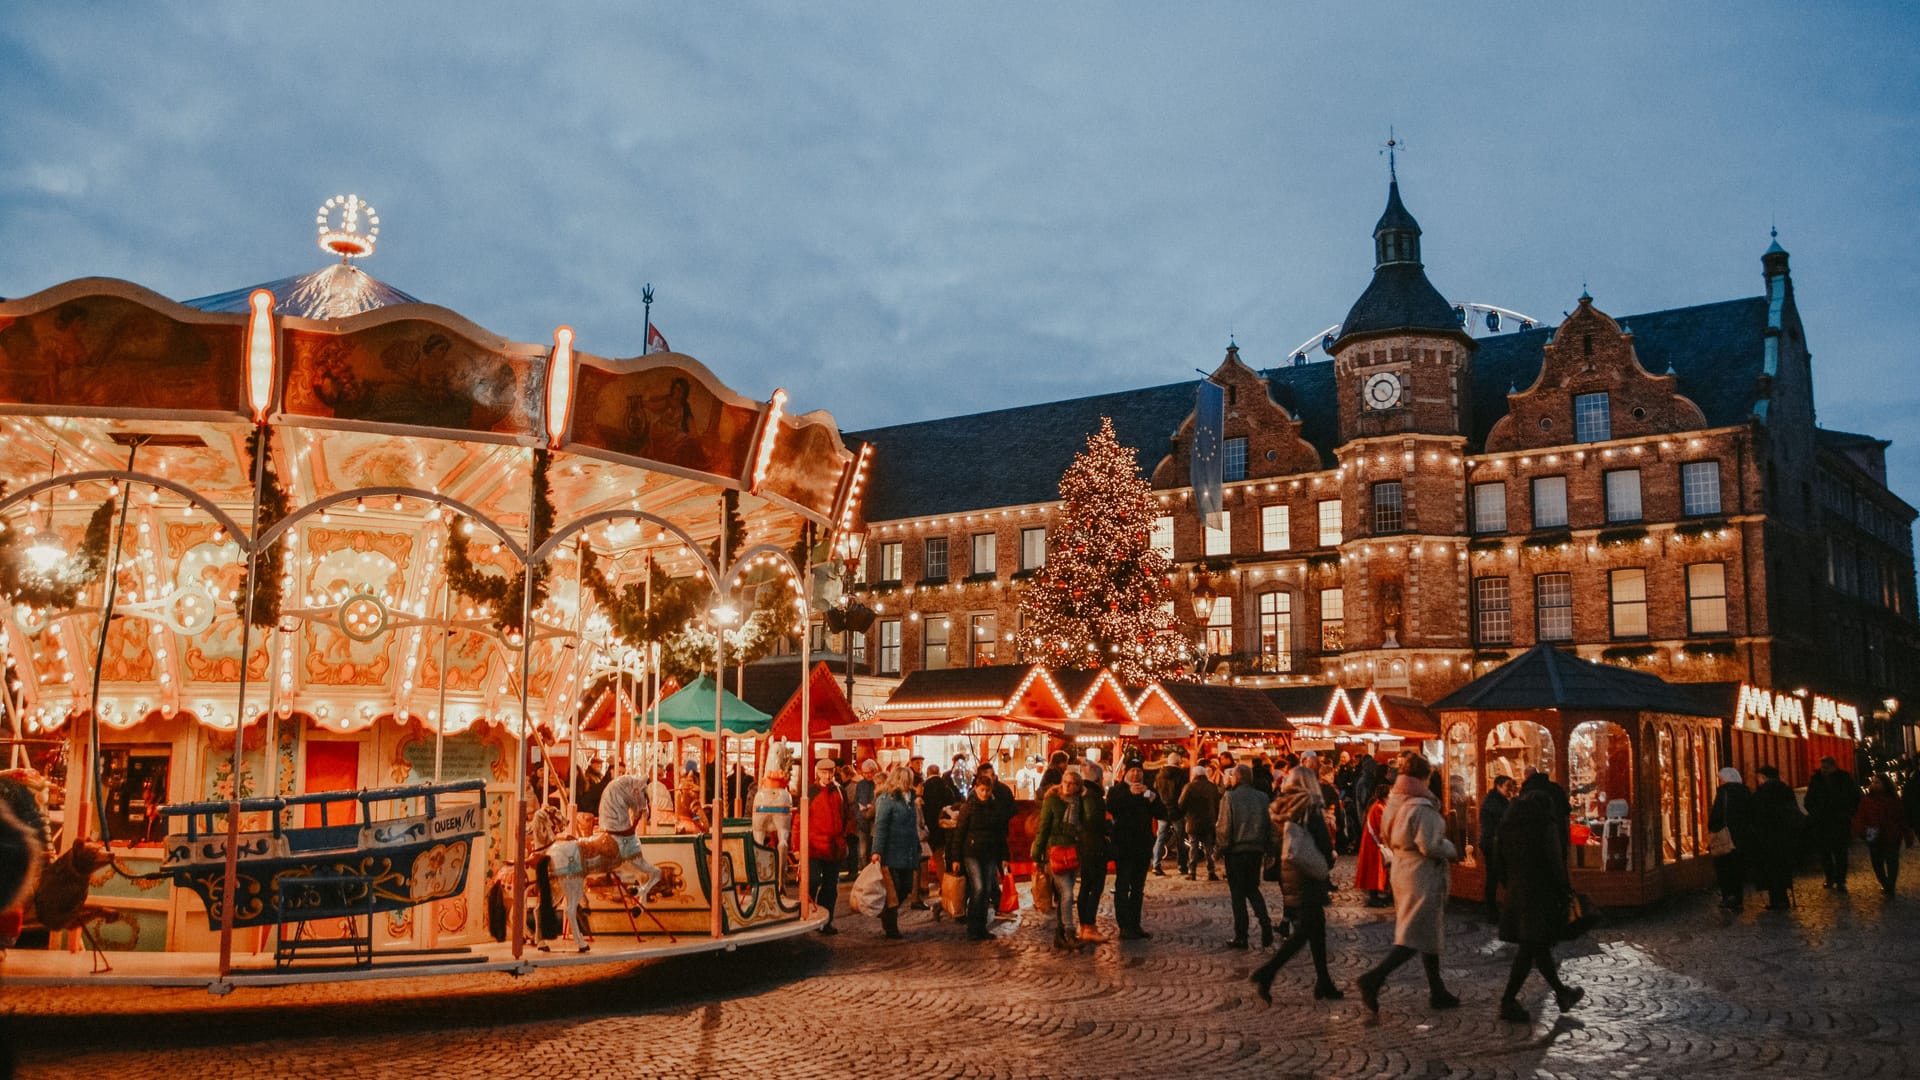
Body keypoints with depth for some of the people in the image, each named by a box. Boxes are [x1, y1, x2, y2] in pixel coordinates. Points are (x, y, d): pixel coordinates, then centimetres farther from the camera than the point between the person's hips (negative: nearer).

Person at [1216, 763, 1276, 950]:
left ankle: (1241, 936, 9)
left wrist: (1221, 848, 0)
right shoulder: (1262, 797, 0)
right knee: (1253, 889, 19)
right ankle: (1265, 924, 1)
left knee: (1238, 893, 6)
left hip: (1236, 851, -4)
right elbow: (1269, 826, 4)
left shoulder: (1230, 798, -12)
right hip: (1256, 849, 4)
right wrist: (1268, 850, 12)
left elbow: (1224, 828, -13)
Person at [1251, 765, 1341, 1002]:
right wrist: (1328, 862, 3)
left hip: (1288, 867, 7)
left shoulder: (1282, 806, 8)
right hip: (1308, 871, -7)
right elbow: (1323, 839, -13)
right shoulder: (1310, 805, -12)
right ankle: (1266, 973, -12)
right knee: (1305, 929, -4)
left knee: (1316, 925, 14)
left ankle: (1323, 982, 17)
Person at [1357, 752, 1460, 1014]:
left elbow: (1389, 838, 14)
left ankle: (1437, 991, 26)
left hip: (1402, 870, 9)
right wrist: (1450, 848, -5)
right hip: (1423, 875, -9)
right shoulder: (1422, 808, -20)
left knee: (1429, 933, 19)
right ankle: (1374, 978, -18)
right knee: (1415, 937, -6)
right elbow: (1429, 845, -22)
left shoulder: (1394, 804, 6)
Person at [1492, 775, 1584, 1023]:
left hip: (1516, 893, 7)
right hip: (1541, 892, -7)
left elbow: (1498, 860, 10)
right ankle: (1509, 1001, -6)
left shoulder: (1508, 822, 7)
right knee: (1531, 948, -3)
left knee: (1539, 946, 17)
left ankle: (1562, 993, 32)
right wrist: (1565, 889, -4)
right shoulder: (1546, 821, -12)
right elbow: (1554, 860, -15)